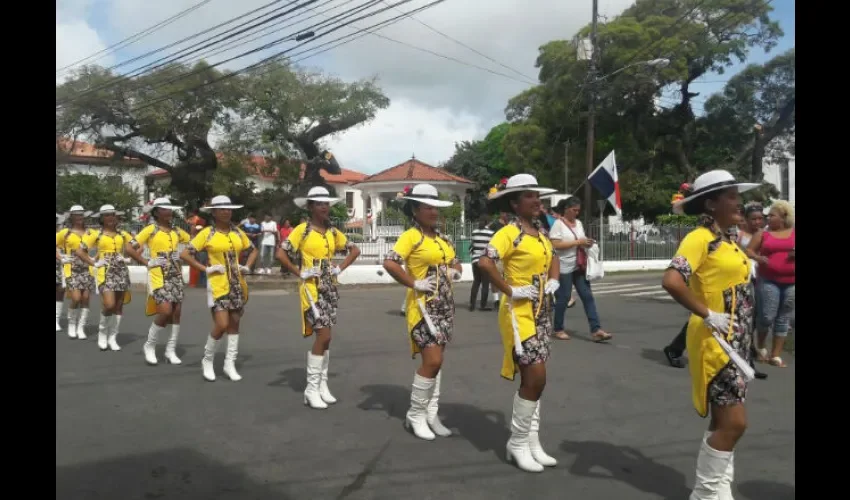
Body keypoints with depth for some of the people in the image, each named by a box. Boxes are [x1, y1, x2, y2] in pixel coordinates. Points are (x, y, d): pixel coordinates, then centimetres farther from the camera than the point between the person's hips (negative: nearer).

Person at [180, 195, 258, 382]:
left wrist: (247, 267, 7)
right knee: (221, 325, -11)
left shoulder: (238, 232, 7)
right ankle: (207, 360, 12)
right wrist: (205, 269, -11)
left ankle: (230, 363, 18)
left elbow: (253, 250, 22)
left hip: (238, 284, 5)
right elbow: (184, 254, -7)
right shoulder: (207, 233, -5)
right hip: (218, 284, -5)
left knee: (234, 324, 7)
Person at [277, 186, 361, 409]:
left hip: (329, 288, 6)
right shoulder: (302, 229, -8)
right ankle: (311, 388, 0)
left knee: (326, 337, 9)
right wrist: (299, 273, -12)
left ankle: (322, 384, 20)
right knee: (323, 335, -12)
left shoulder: (333, 232, 8)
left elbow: (354, 250, 17)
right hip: (311, 288, -6)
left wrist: (340, 268, 5)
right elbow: (280, 253, -15)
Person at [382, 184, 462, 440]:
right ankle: (415, 414, 6)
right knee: (432, 361, -12)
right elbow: (390, 263, -24)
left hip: (445, 305, 8)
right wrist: (415, 284, -21)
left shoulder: (441, 237, 13)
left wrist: (454, 272, 3)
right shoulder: (411, 236, -11)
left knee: (436, 361, 12)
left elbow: (455, 263, 25)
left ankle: (431, 413, 21)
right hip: (424, 305, -8)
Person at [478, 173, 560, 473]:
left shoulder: (540, 233, 10)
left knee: (533, 379, 13)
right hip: (520, 313, -8)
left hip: (542, 312, 8)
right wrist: (510, 291, -23)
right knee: (535, 378, -9)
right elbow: (485, 263, -29)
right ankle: (517, 443, 9)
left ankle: (532, 441, 24)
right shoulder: (510, 232, -15)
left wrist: (554, 281, 10)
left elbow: (553, 258, 28)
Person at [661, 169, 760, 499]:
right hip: (715, 341, -9)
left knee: (726, 421, 16)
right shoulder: (700, 238, -17)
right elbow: (671, 281, -31)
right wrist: (706, 315, -23)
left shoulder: (726, 239, 11)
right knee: (733, 422, -5)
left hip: (735, 340, 9)